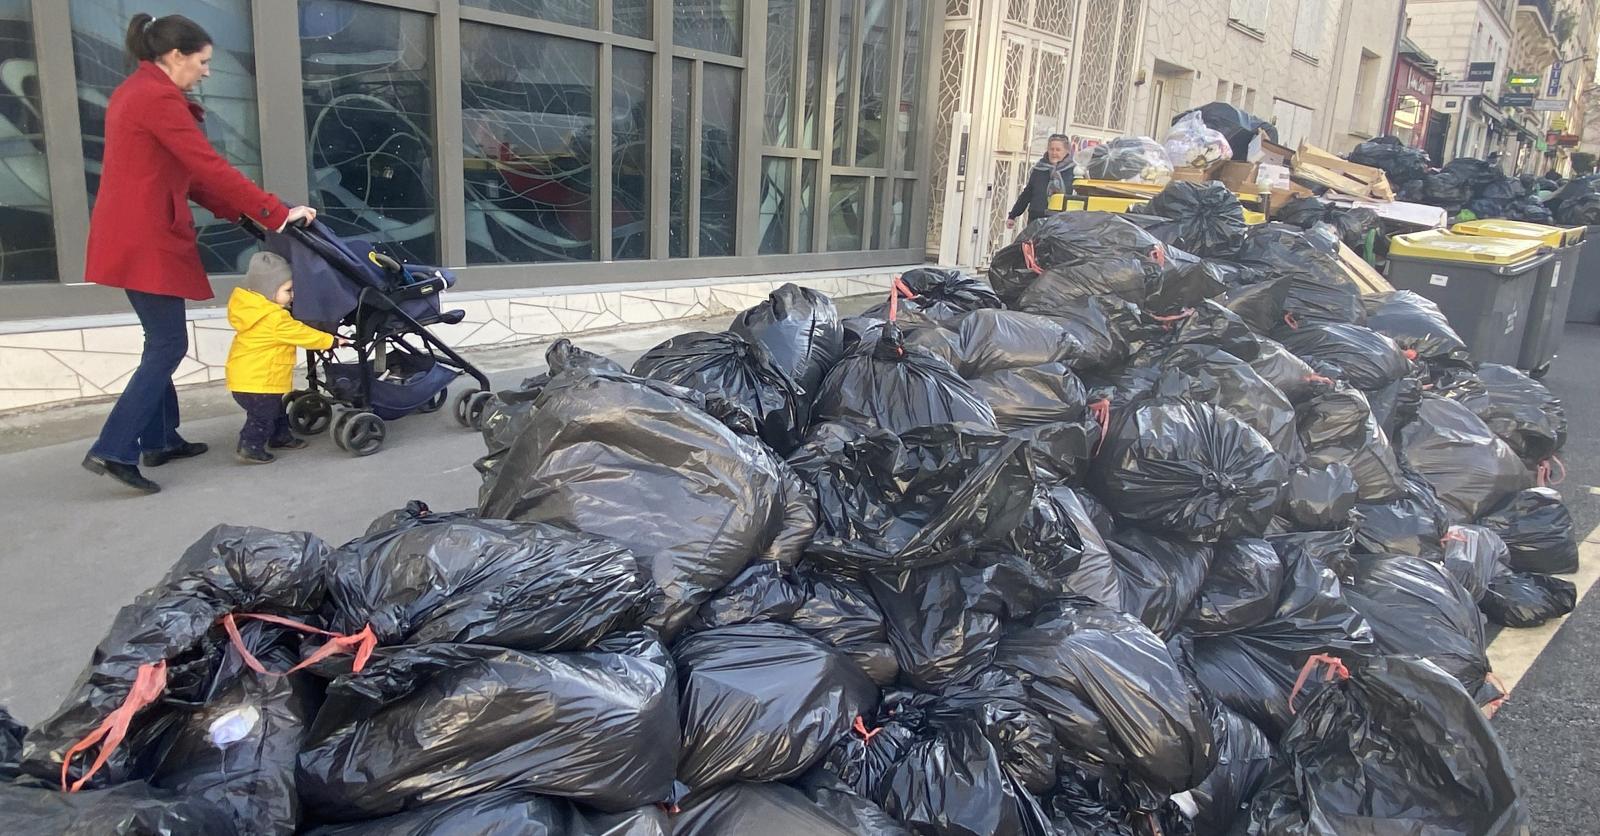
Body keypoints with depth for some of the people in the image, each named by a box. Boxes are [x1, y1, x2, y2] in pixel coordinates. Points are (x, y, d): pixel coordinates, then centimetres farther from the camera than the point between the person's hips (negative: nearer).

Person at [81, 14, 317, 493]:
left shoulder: (133, 92, 18)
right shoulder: (159, 98, -14)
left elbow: (178, 172, 16)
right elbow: (210, 168, -19)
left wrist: (239, 212, 9)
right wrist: (277, 214, -16)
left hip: (130, 237, 11)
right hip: (147, 240, -11)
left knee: (160, 341, 16)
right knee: (169, 347, -7)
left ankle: (159, 440, 23)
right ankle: (112, 451, -8)